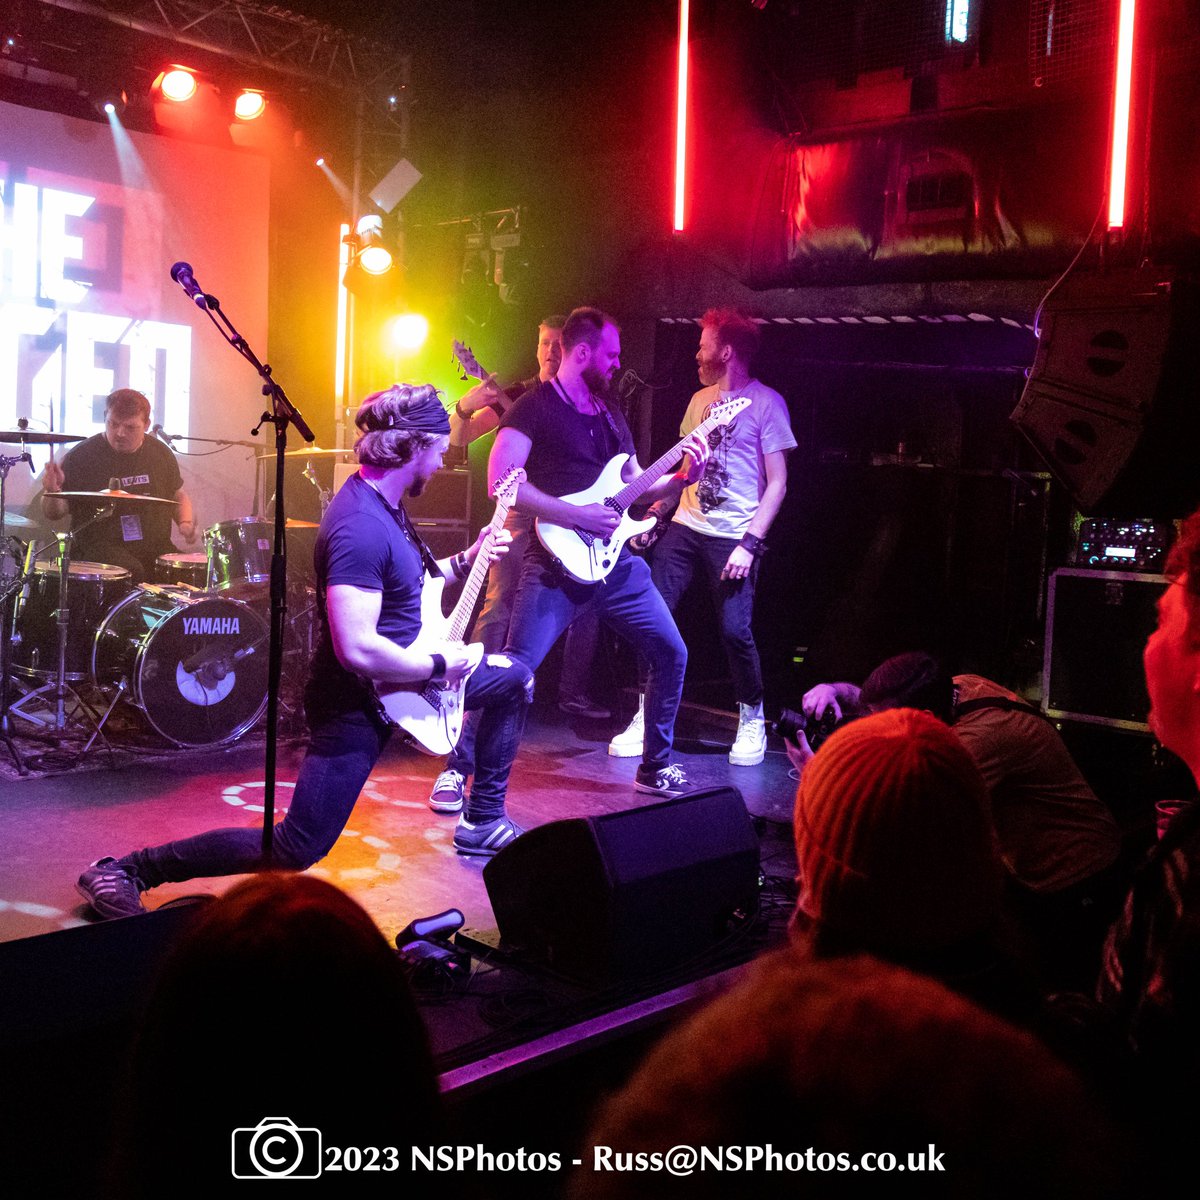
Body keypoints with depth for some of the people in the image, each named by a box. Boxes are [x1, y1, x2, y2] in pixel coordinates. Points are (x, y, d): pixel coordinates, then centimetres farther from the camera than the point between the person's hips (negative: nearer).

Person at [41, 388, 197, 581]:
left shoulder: (160, 454, 8)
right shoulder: (81, 456, -4)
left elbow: (178, 497, 23)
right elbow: (55, 512, -2)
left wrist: (186, 523, 2)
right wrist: (52, 491, -24)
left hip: (155, 546, 4)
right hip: (99, 548, -4)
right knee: (132, 573, -34)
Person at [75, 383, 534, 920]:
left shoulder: (386, 505, 3)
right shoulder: (360, 528, -29)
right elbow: (357, 649, -35)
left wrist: (466, 561, 11)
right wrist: (437, 665, -21)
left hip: (406, 674, 10)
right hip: (355, 701, -10)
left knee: (514, 679, 21)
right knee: (296, 850, -8)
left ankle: (483, 820, 30)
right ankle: (128, 870, 0)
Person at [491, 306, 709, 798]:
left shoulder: (609, 416, 18)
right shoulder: (535, 407, -6)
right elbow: (501, 482, -18)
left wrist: (682, 478, 4)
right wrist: (577, 516, -19)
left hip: (614, 560, 8)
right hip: (557, 562, -7)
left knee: (671, 653, 9)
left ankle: (655, 767, 24)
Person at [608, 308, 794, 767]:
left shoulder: (766, 402, -5)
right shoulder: (700, 399, 15)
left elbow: (777, 483, -8)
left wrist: (750, 543, -16)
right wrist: (653, 513, 9)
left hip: (733, 538, -6)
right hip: (684, 527, 6)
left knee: (735, 630, -11)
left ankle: (752, 718, 12)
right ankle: (648, 716, 8)